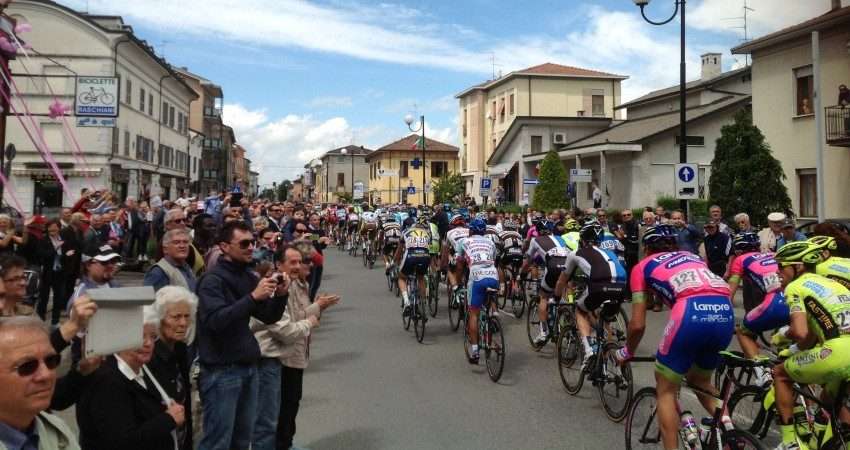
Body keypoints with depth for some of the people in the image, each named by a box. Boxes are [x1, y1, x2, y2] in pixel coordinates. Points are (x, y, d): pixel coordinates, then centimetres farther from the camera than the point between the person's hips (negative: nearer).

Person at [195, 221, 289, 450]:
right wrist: (253, 297, -30)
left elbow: (269, 317, 11)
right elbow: (215, 320, -27)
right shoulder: (212, 280, -12)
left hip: (248, 366, 7)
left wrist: (280, 295, -7)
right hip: (222, 370, -7)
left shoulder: (248, 276, 10)